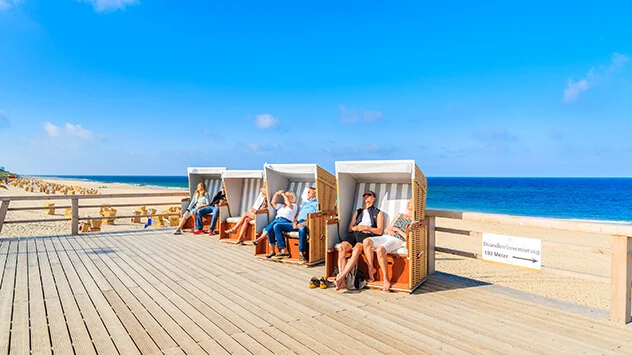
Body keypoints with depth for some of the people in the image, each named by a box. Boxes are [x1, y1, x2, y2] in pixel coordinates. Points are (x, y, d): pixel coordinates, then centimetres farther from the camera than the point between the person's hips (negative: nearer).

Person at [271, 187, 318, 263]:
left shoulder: (316, 203, 6)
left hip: (306, 224, -8)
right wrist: (295, 221, 2)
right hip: (297, 223, 8)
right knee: (277, 226, -8)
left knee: (302, 228, -44)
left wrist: (301, 224, -18)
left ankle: (301, 254, -34)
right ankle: (284, 250, -14)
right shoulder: (304, 203, 31)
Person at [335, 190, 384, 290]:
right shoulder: (357, 212, 33)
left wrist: (366, 227, -5)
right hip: (354, 233, 4)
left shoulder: (378, 213, 22)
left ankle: (340, 277, -42)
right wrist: (357, 227, 1)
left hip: (366, 235, -3)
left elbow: (379, 231, 9)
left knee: (357, 250, -37)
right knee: (342, 248, -30)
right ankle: (342, 280, -37)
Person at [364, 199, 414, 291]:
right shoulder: (399, 215, 29)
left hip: (397, 240, -6)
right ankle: (371, 268, -11)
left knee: (380, 250, -38)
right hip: (385, 237, 6)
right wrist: (388, 230, 3)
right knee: (366, 241, -25)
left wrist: (397, 229, -3)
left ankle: (386, 279, -24)